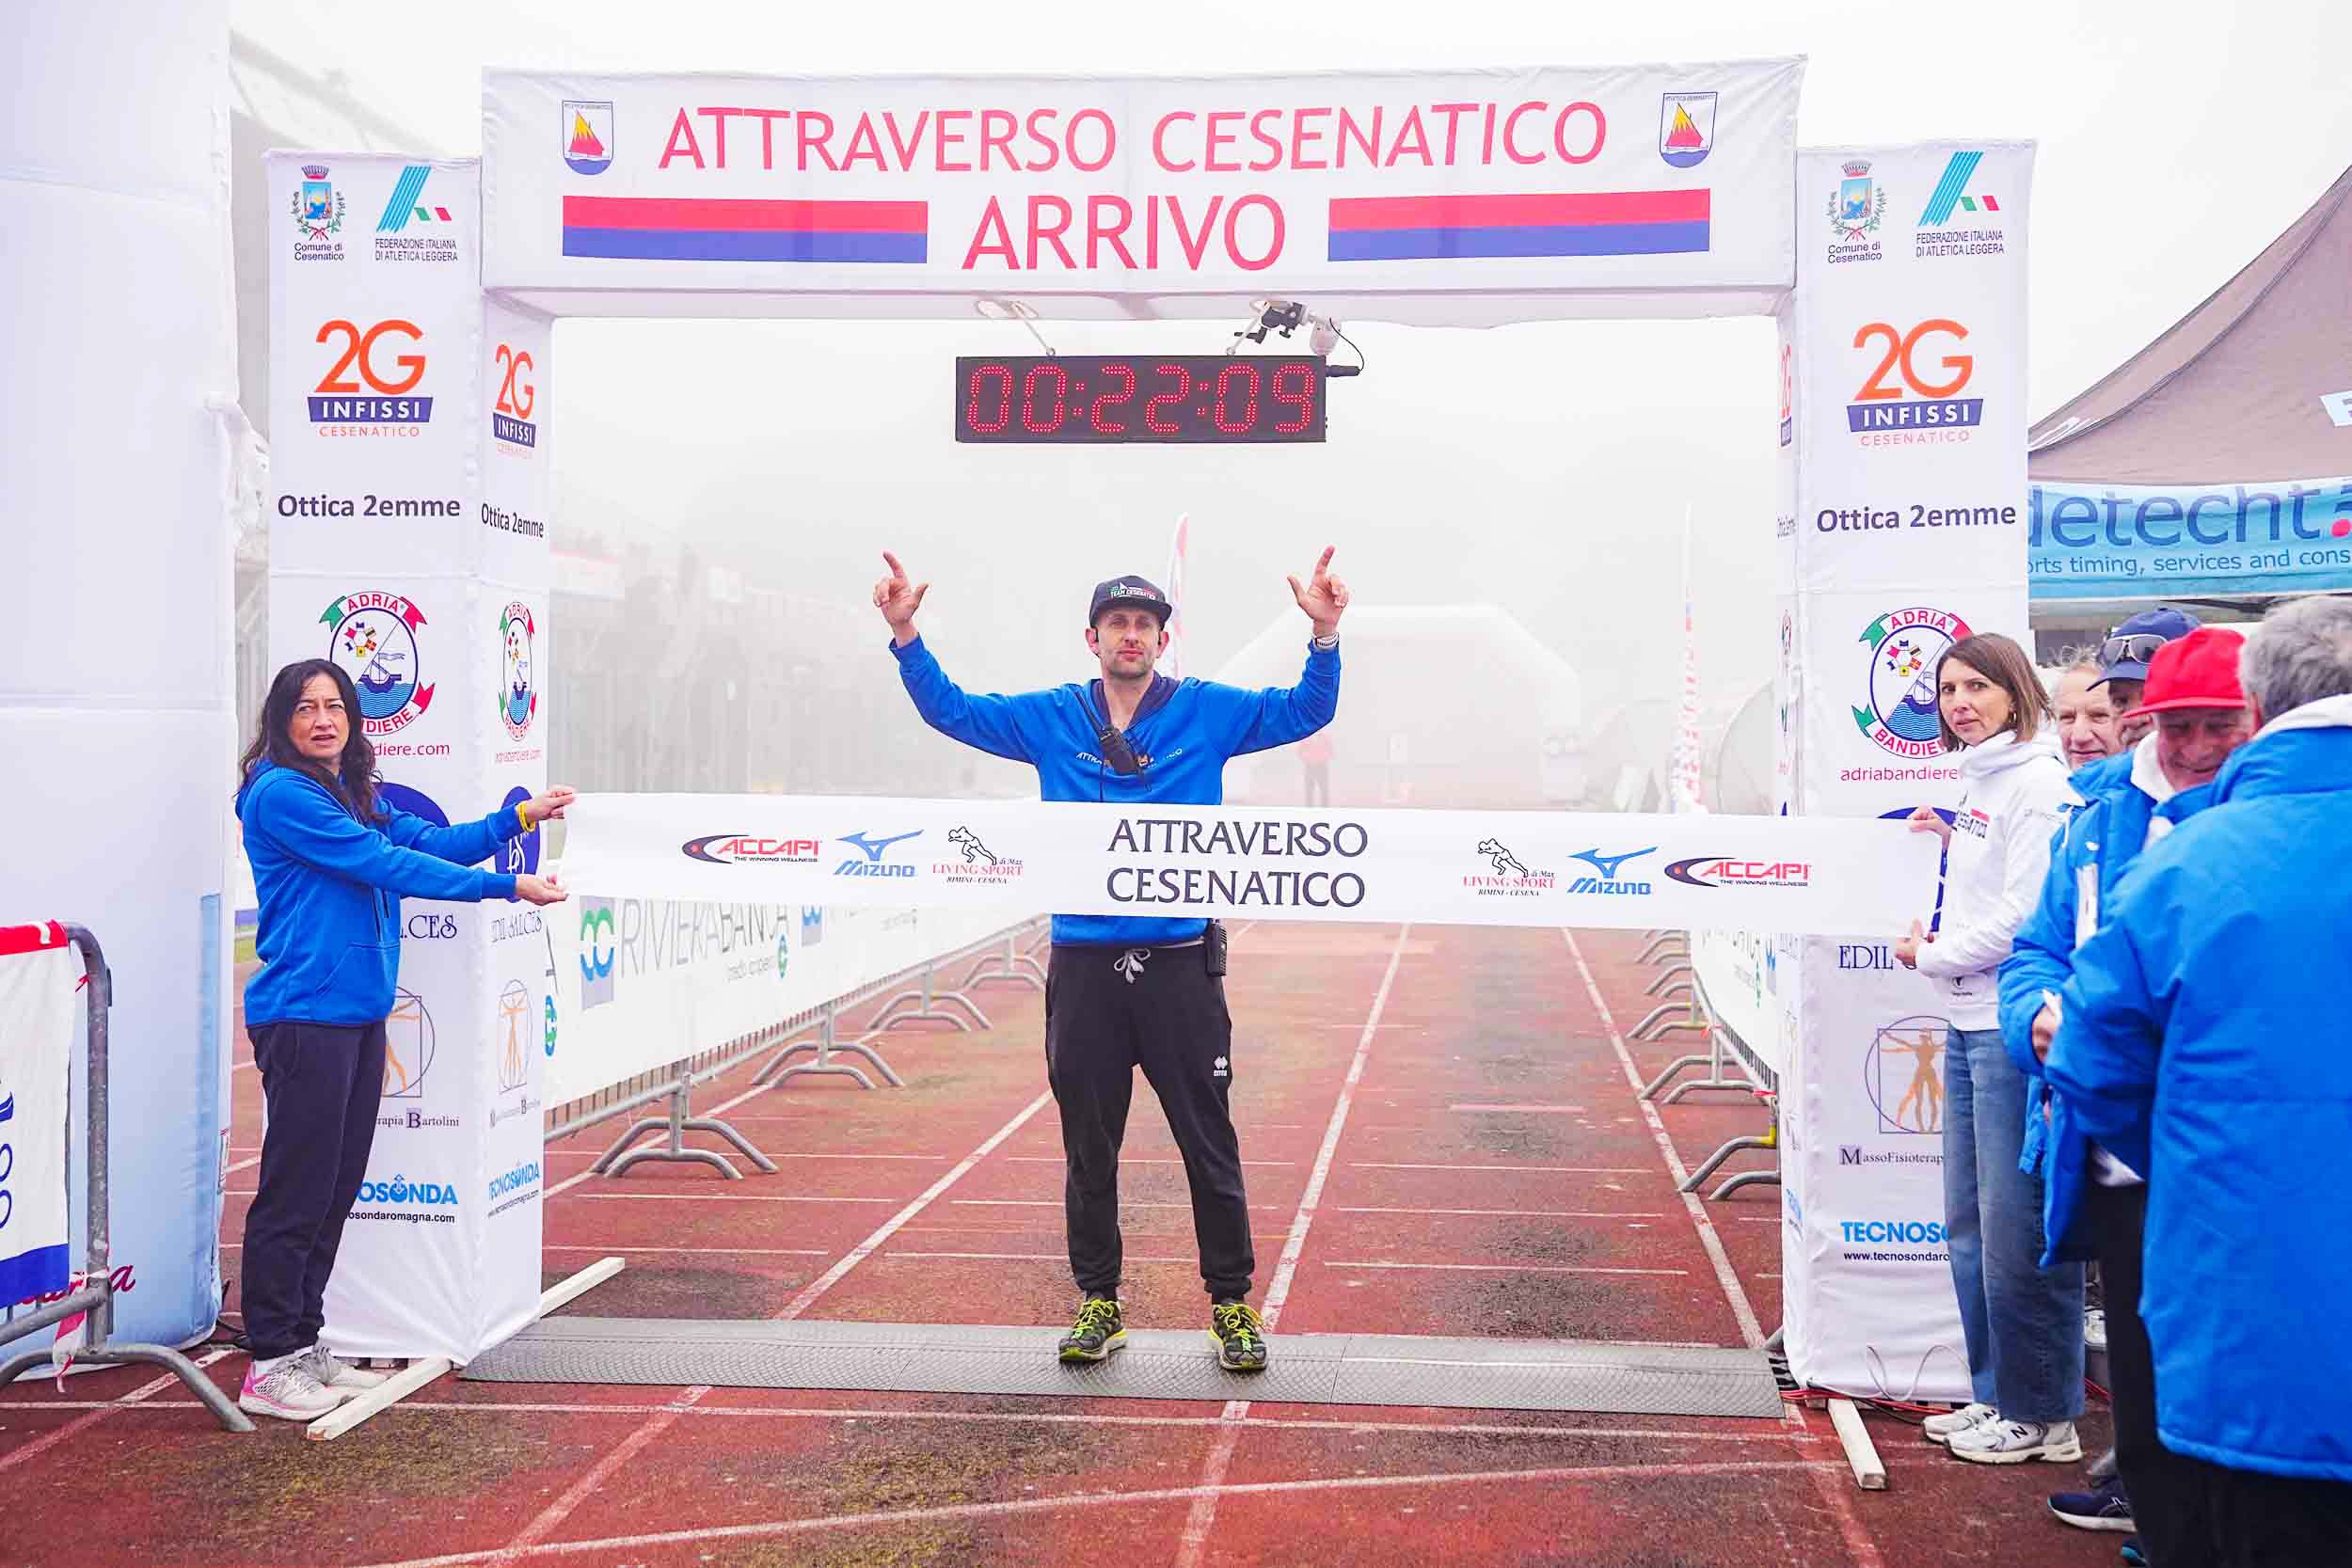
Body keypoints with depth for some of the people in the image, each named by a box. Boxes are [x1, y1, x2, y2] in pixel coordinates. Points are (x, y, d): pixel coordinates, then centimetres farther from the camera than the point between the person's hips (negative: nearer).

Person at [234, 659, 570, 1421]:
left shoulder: (357, 794, 15)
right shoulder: (278, 793, -12)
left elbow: (430, 843, 12)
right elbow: (384, 865, -16)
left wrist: (519, 817, 1)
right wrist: (507, 887, -15)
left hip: (360, 1013, 9)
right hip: (304, 1015, -9)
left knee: (337, 1187, 13)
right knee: (297, 1189, -4)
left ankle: (305, 1344, 23)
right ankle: (269, 1363, 6)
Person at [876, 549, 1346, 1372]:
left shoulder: (1207, 711, 3)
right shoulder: (1051, 718, 6)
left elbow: (1306, 711, -1)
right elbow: (951, 710, 8)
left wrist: (1326, 634, -17)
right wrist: (906, 636, -6)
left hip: (1181, 964, -1)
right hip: (1083, 969, 2)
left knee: (1209, 1144, 3)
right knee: (1088, 1148, 10)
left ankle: (1232, 1303, 16)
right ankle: (1098, 1302, 23)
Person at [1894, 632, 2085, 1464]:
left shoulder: (2036, 781, -13)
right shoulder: (1980, 779, 15)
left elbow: (2024, 914, -18)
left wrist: (1931, 956, -6)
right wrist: (1956, 842, 9)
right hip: (1969, 1022, 10)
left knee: (2017, 1229, -2)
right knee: (1969, 1224, 16)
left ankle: (2041, 1416, 10)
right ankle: (1995, 1395, 27)